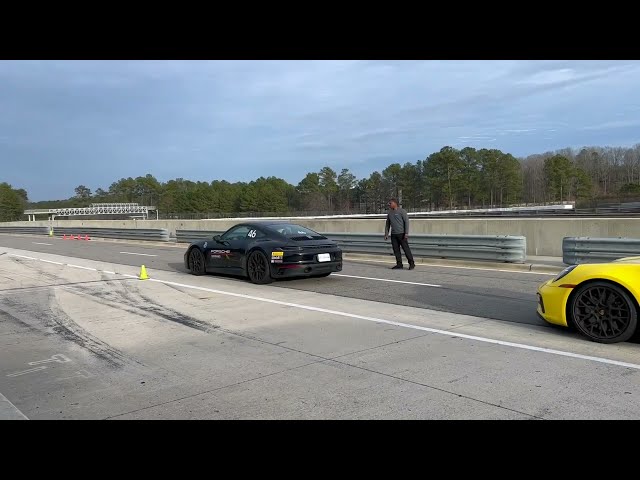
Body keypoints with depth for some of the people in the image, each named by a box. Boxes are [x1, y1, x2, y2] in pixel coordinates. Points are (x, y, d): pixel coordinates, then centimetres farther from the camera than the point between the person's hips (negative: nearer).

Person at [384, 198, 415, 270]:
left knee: (406, 249, -5)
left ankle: (411, 263, 3)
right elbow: (387, 225, 21)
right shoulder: (389, 213, 15)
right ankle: (399, 264, 8)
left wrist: (406, 233, -15)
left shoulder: (401, 211, -3)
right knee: (396, 250, 3)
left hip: (401, 234, -6)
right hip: (393, 234, 6)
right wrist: (386, 234, 11)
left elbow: (406, 221, -8)